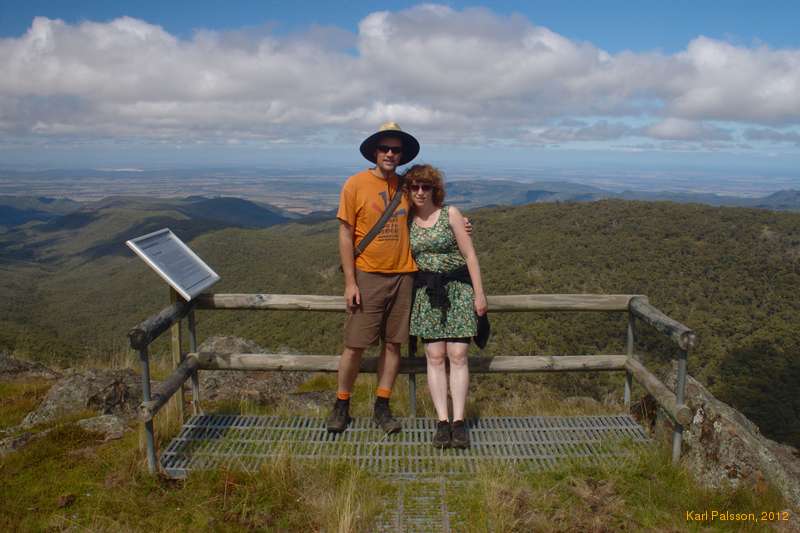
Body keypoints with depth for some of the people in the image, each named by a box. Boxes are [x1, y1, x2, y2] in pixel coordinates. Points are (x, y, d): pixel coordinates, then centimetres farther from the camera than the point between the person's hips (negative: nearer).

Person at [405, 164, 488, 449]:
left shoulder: (450, 213, -1)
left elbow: (469, 254, -1)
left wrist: (479, 293, -4)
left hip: (458, 288, -2)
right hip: (426, 292, 2)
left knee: (457, 355, -6)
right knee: (435, 356, -3)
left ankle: (458, 421, -2)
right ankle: (442, 421, 1)